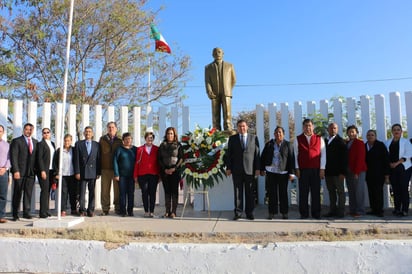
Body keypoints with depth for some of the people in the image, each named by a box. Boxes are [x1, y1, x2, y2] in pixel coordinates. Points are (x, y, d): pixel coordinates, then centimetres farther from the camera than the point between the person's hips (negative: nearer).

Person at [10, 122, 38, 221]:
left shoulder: (35, 142, 14)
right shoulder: (16, 141, 1)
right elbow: (13, 157, -6)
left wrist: (36, 169, 5)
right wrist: (16, 170, -14)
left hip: (31, 172, 4)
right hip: (20, 172, -4)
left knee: (28, 193, 4)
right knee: (17, 193, 2)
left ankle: (26, 212, 12)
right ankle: (15, 214, 9)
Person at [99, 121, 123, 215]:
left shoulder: (120, 140, 8)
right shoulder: (102, 139, 9)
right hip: (105, 168, 1)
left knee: (117, 189, 2)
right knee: (105, 189, 2)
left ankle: (118, 208, 12)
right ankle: (105, 209, 10)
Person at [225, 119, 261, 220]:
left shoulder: (254, 138, 8)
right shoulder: (232, 138, 8)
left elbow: (257, 154, 5)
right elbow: (229, 154, 6)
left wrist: (258, 168, -1)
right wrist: (228, 168, -1)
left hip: (250, 169, 0)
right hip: (237, 170, 0)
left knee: (249, 192, 4)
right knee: (238, 192, 3)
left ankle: (249, 212, 14)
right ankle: (238, 212, 11)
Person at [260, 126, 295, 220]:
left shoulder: (288, 145, 2)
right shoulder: (269, 144, 7)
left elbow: (291, 159, -2)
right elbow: (263, 157, 10)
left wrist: (291, 173, -7)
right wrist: (262, 169, 6)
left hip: (283, 172, -1)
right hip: (271, 172, 2)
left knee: (283, 193, 5)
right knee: (272, 193, 4)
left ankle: (284, 212, 15)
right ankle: (272, 212, 11)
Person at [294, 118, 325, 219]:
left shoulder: (319, 139, 9)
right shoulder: (298, 139, 8)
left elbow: (323, 154, 7)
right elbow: (295, 154, 5)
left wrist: (322, 169, -1)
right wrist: (297, 168, -2)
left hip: (316, 170, 0)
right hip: (302, 170, 0)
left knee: (316, 192, 3)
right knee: (303, 192, 1)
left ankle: (316, 213, 13)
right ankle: (304, 214, 9)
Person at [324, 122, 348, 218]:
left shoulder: (340, 141, -3)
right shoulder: (325, 141, 12)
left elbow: (344, 157, -8)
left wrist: (343, 172, -15)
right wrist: (322, 170, 7)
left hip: (338, 172, -5)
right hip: (328, 172, 5)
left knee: (340, 191, 2)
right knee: (331, 192, 10)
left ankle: (340, 212, 7)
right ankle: (333, 211, 17)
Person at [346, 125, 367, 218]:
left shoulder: (360, 143, -6)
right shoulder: (346, 144, 13)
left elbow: (360, 158, -11)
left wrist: (357, 172, -15)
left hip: (358, 171, -6)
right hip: (349, 171, 6)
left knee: (359, 192, -3)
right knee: (351, 192, 8)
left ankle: (360, 211, 3)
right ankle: (352, 210, 14)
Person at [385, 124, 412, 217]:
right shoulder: (388, 142, 13)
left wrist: (397, 163, -15)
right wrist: (389, 163, -6)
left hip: (403, 168, -4)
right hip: (392, 168, 4)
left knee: (404, 188, -5)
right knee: (395, 189, 5)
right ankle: (397, 209, 12)